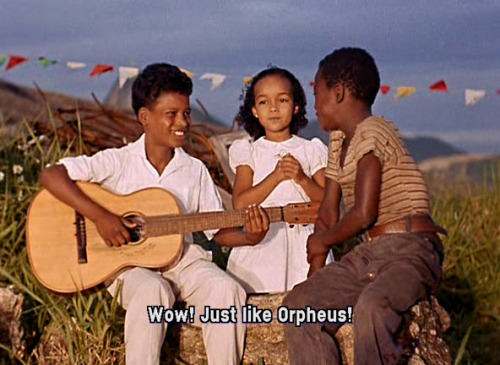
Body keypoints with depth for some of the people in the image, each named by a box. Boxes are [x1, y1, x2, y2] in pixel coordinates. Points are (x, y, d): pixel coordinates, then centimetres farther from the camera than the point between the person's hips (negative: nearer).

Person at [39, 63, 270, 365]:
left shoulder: (195, 170, 7)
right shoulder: (119, 162, -4)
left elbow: (219, 230, 10)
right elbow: (51, 176, -13)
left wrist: (249, 237, -12)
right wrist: (100, 216, -22)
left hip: (182, 258, 4)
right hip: (128, 260, -3)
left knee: (227, 290, -23)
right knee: (152, 290, -36)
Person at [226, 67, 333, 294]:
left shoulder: (311, 151, 12)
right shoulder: (248, 152, 11)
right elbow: (240, 203, -3)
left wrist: (302, 179, -10)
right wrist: (276, 176, -11)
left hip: (303, 243, 1)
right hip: (260, 243, 0)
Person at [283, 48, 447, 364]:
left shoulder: (372, 132, -12)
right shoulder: (339, 141, 16)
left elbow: (363, 214, -19)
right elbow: (328, 217, 13)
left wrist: (322, 242, -2)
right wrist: (315, 278, 6)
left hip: (409, 252, -9)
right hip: (368, 254, 9)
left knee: (370, 309, -37)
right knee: (298, 304, -10)